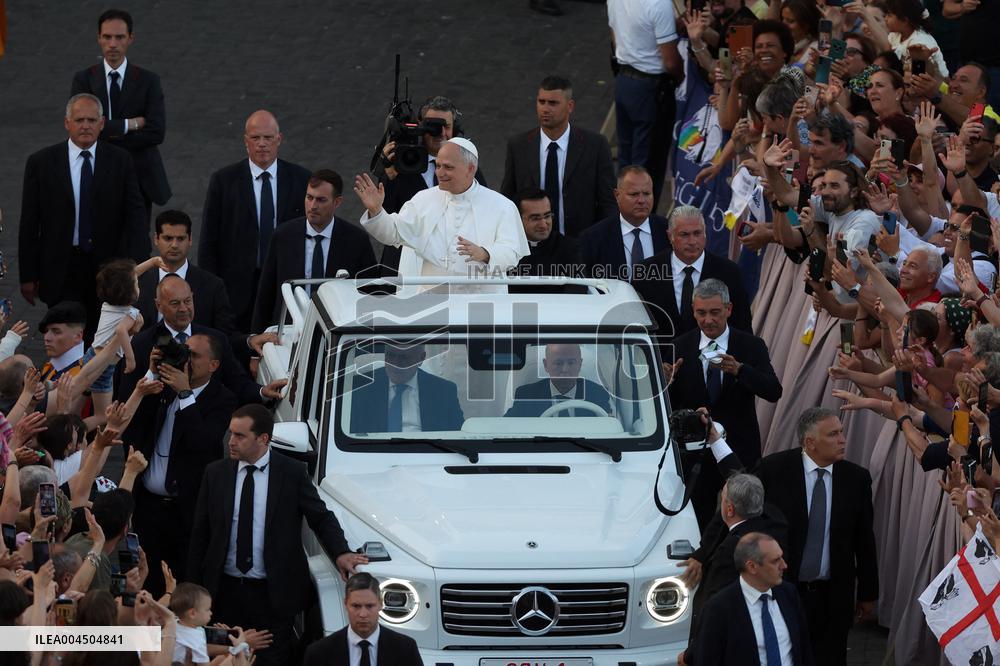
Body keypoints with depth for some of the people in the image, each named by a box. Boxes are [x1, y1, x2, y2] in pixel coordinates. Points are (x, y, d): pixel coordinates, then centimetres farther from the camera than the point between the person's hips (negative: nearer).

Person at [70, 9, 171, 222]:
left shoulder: (148, 81, 0)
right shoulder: (84, 80, 1)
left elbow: (157, 132, -10)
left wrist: (109, 140, -13)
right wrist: (129, 124, -14)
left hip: (139, 177, 0)